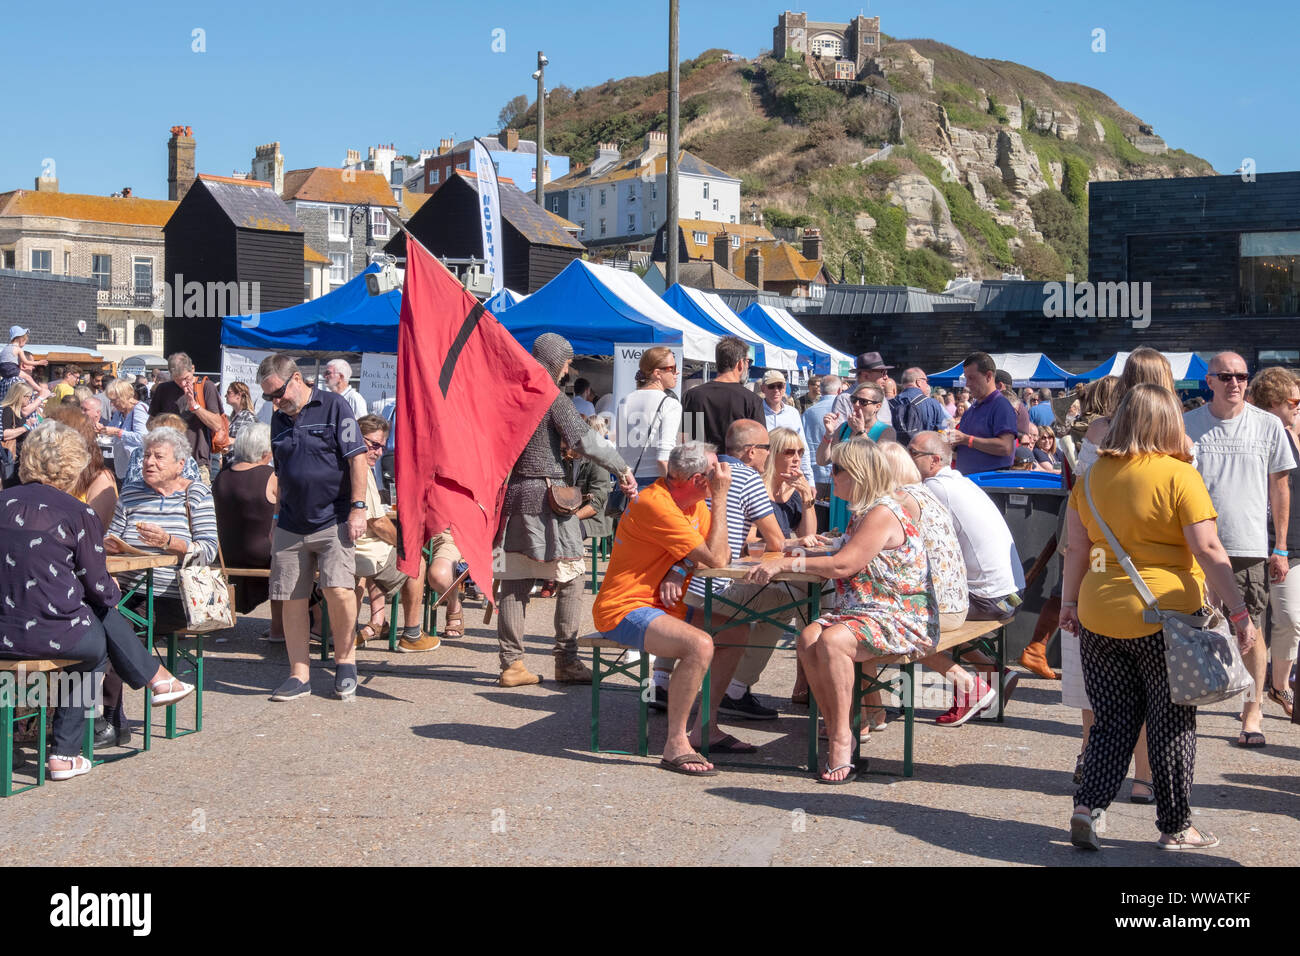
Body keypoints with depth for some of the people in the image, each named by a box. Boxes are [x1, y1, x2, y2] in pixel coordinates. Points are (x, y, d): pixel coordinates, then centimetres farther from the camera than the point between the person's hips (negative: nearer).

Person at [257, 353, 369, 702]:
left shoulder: (333, 406, -2)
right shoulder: (279, 419, 15)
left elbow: (357, 459, -6)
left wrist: (358, 508, -12)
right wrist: (276, 519, 22)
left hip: (332, 520, -6)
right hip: (291, 525, 6)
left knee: (339, 590, -18)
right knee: (292, 601, 3)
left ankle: (345, 660, 4)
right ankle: (299, 674, 13)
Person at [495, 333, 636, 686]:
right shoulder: (554, 399, -8)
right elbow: (585, 440, -16)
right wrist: (622, 469, -8)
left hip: (512, 492, 7)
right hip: (546, 494, -6)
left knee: (514, 580, 7)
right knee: (571, 577, 3)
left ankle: (511, 663, 7)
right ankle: (566, 661, 4)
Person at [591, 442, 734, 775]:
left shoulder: (692, 502, 8)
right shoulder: (655, 504, -23)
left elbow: (721, 553, 3)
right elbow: (716, 559, -22)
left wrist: (679, 569, -16)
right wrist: (721, 497, -18)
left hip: (662, 607, 10)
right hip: (624, 610, -10)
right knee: (700, 645, -30)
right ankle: (675, 746, -21)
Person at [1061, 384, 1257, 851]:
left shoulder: (1092, 477, 5)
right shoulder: (1179, 476, -9)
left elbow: (1077, 548, 10)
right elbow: (1208, 551, -13)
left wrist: (1071, 601, 20)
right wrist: (1239, 611, -9)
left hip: (1100, 617, 4)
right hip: (1166, 617, -4)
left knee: (1113, 720, 14)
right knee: (1171, 724, 8)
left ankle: (1089, 804, 0)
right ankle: (1175, 827, 16)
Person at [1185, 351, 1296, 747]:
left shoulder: (1268, 425, 2)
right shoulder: (1186, 425, 2)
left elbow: (1279, 487, 7)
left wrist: (1280, 548, 4)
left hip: (1249, 545, 0)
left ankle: (1252, 714, 12)